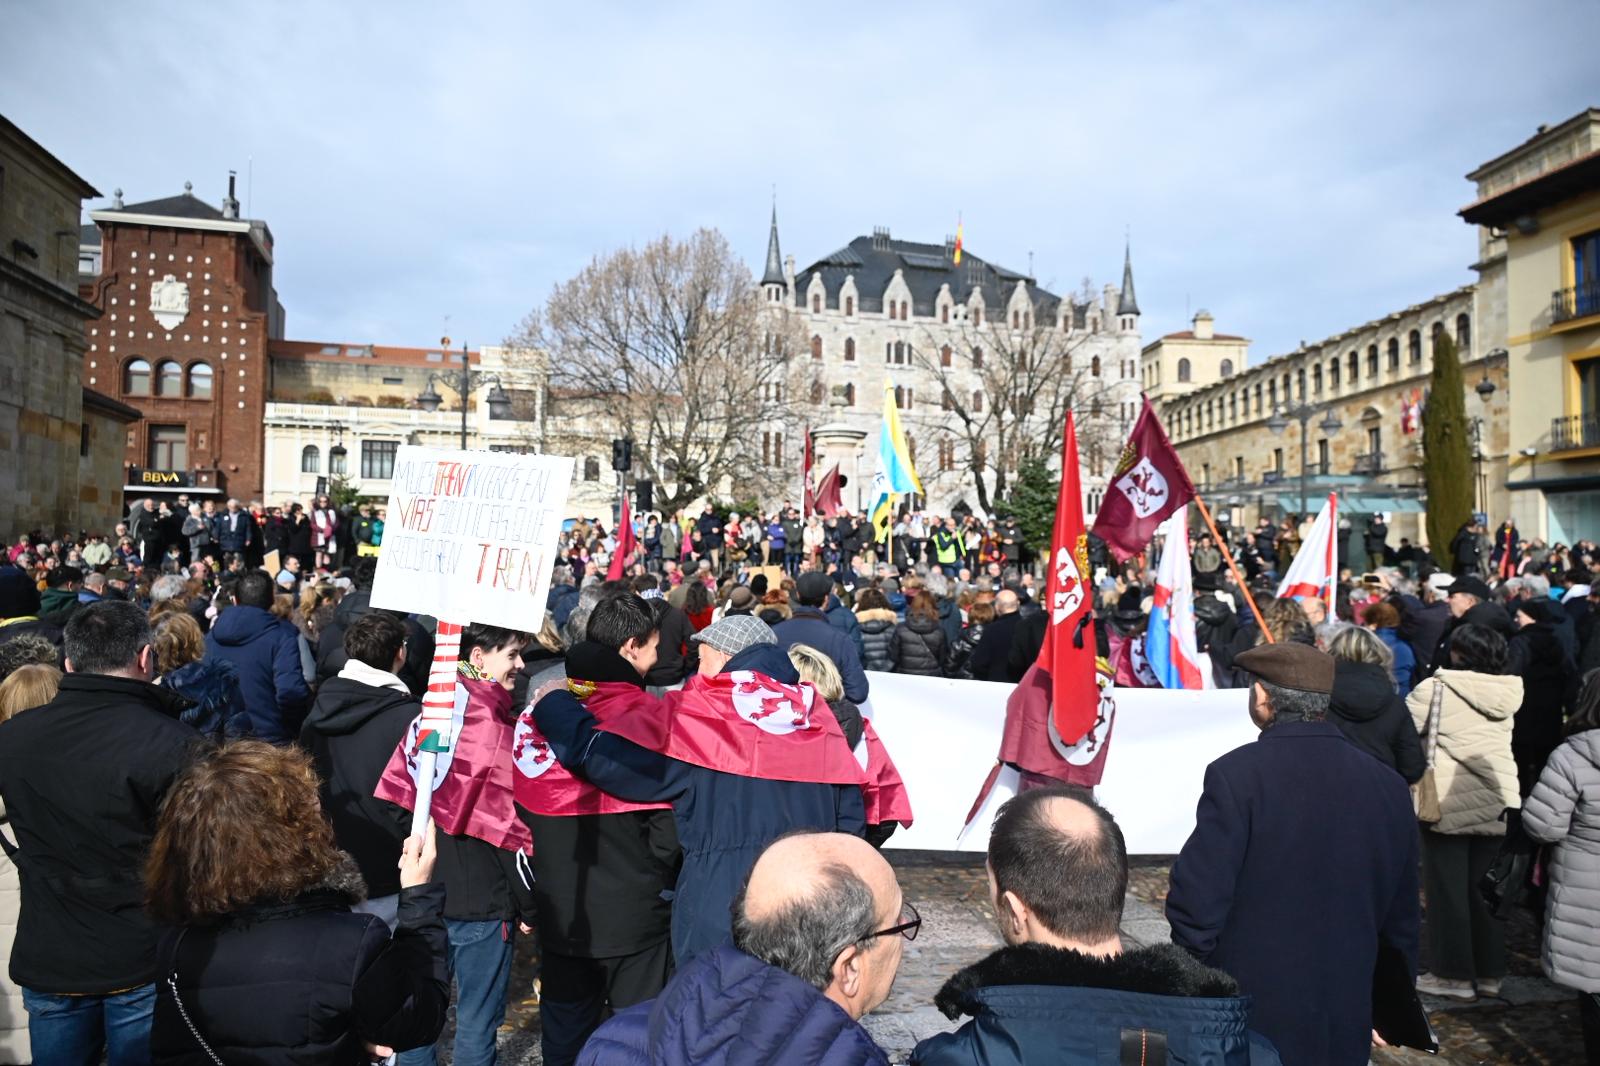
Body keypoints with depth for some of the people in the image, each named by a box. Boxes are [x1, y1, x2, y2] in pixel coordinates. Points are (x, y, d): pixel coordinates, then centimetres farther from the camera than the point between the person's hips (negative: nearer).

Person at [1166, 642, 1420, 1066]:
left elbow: (1197, 901, -19)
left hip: (1248, 1018, -5)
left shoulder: (1237, 775, -18)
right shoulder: (1389, 786, -1)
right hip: (1345, 1027, 5)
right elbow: (1401, 916, 8)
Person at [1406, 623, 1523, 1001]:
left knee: (1448, 892, 4)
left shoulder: (1436, 688, -12)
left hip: (1449, 802, -5)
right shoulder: (1506, 691, 3)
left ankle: (1455, 974, 10)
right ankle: (1489, 973, 21)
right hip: (1499, 803, 5)